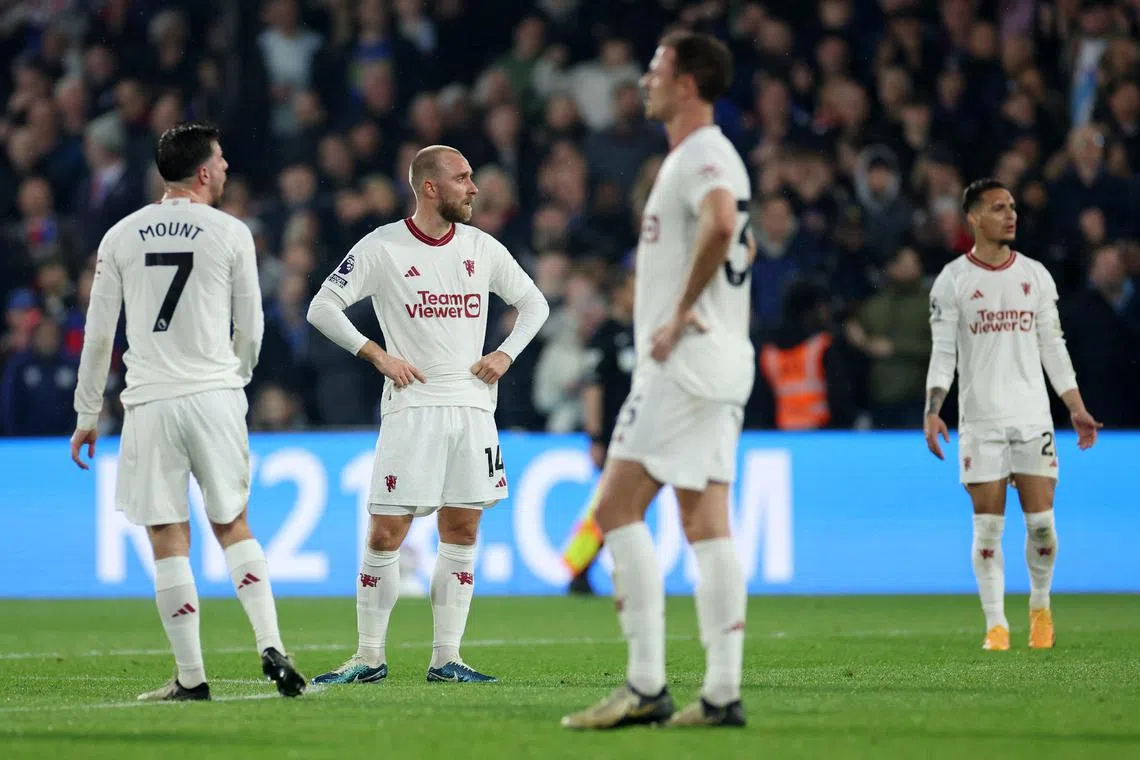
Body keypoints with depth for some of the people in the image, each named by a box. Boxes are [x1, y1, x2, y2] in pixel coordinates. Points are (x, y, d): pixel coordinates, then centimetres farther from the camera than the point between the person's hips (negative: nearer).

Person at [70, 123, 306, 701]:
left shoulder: (121, 236, 5)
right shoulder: (231, 234, 0)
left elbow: (98, 334, 5)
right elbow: (251, 328, 7)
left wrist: (87, 416, 12)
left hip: (149, 403, 0)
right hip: (214, 396, 0)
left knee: (168, 540, 2)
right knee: (232, 525, 12)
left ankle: (191, 676, 1)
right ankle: (271, 647, -2)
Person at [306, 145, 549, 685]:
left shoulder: (481, 248, 9)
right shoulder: (382, 248, -4)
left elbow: (533, 304, 20)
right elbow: (322, 308, -3)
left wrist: (505, 354, 4)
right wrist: (378, 356, -10)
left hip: (472, 406, 4)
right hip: (412, 406, -4)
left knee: (461, 533, 4)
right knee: (385, 535, -6)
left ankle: (446, 659, 10)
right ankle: (369, 657, 3)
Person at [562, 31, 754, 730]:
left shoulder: (703, 155, -13)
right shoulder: (702, 156, 20)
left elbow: (721, 225, -34)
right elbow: (740, 242, 36)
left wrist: (682, 312, -23)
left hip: (684, 360, -10)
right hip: (719, 361, 10)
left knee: (618, 509, -10)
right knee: (706, 522, 6)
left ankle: (646, 685, -14)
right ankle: (723, 692, 3)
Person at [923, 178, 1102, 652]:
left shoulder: (1036, 275, 8)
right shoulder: (952, 280, 0)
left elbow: (1053, 347, 12)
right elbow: (942, 353, -2)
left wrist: (1077, 409, 8)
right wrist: (932, 412, -14)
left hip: (1033, 418, 2)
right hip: (980, 421, -2)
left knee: (1041, 522, -1)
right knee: (988, 527, -3)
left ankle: (1040, 605, 21)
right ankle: (995, 625, 3)